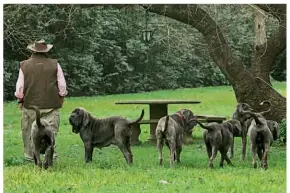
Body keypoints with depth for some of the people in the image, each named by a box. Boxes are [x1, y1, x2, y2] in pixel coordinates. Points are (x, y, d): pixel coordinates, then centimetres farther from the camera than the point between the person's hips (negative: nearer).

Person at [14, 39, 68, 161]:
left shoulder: (24, 65, -2)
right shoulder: (54, 65, -3)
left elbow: (20, 86, 0)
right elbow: (62, 85, 0)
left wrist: (20, 100, 12)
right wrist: (61, 97, 16)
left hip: (30, 104, 0)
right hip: (51, 104, 0)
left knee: (29, 131, 12)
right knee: (51, 130, 2)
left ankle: (29, 155, 18)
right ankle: (51, 154, -12)